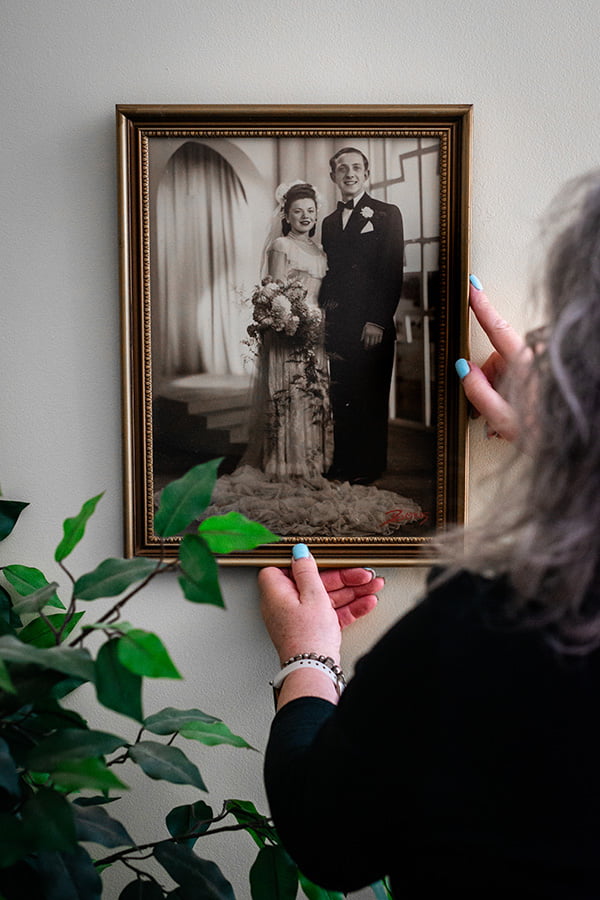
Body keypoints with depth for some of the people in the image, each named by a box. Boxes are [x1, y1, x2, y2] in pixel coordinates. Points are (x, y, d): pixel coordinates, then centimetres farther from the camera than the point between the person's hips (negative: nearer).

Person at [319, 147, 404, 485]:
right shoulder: (329, 222, 19)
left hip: (371, 325, -5)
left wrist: (377, 321, -13)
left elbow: (393, 271, -6)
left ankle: (370, 467, 10)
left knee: (370, 400, 0)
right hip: (337, 325, 5)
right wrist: (323, 319, 7)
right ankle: (343, 462, 16)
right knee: (340, 399, 7)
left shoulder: (387, 214, 2)